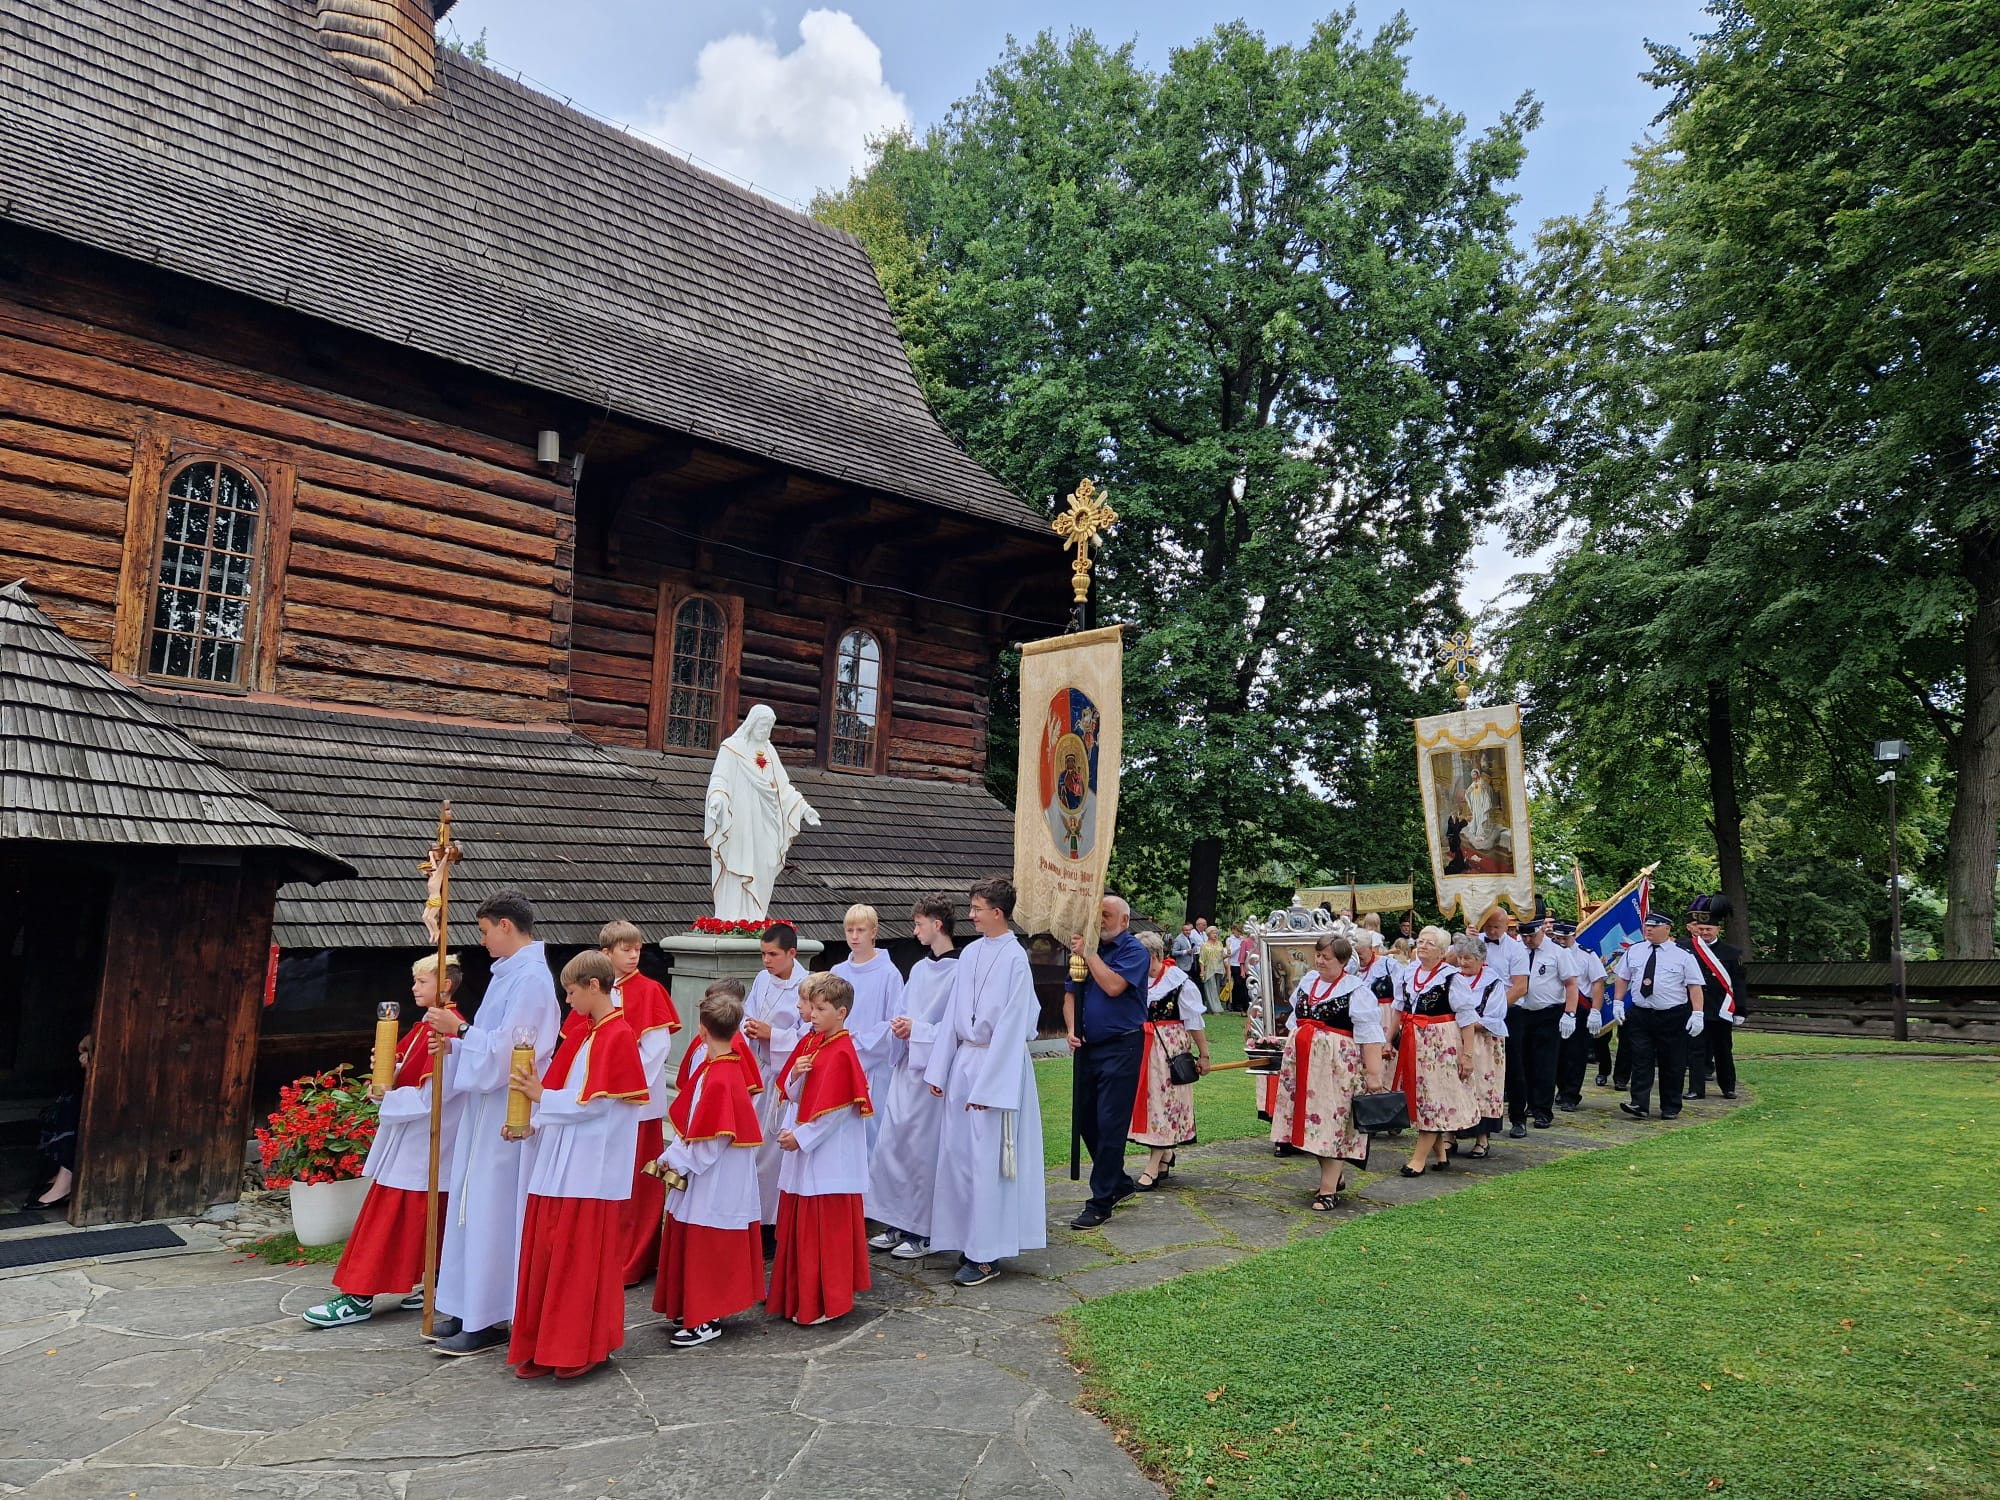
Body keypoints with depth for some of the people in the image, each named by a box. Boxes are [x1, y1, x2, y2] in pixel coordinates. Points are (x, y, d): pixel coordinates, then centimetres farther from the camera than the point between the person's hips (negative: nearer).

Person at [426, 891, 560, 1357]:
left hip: (505, 1112, -10)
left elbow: (507, 1049, -21)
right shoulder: (510, 973, 13)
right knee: (474, 1205, 15)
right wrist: (453, 1043, 5)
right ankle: (470, 1309, 26)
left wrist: (459, 1029, -14)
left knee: (491, 1209, -3)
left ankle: (486, 1322, 8)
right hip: (486, 1103, 10)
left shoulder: (530, 978, -17)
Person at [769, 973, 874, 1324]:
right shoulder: (808, 1043, 8)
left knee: (825, 1227, 0)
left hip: (830, 1157, -9)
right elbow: (791, 1093, 12)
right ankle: (797, 1296, 29)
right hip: (801, 1149, 9)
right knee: (797, 1225, 16)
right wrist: (796, 1074, -9)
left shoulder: (841, 1053, -17)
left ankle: (825, 1303, 12)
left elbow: (836, 1109, -20)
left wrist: (801, 1136, -16)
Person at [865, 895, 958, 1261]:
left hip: (932, 1069, -8)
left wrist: (917, 1030, -18)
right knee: (890, 1142, 9)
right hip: (906, 1065, 8)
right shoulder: (919, 968, 13)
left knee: (923, 1148, 0)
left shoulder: (958, 971, -12)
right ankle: (897, 1225, 22)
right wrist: (900, 1026, -4)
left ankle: (923, 1232, 13)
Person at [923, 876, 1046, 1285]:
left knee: (988, 1159, -1)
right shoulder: (971, 953, 8)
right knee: (957, 1153, 9)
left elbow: (1012, 1025, -15)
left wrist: (987, 1086, -17)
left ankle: (987, 1255, 11)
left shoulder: (1014, 958, -13)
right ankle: (970, 1243, 23)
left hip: (998, 1064, -7)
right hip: (964, 1060, 7)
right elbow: (955, 1014, 12)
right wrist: (940, 1070, 10)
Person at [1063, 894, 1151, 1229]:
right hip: (1088, 1047, 7)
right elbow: (1071, 994, 13)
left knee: (1110, 1124, -5)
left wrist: (1088, 953, -16)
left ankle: (1101, 1202, 3)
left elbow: (1113, 986, -23)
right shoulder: (1089, 948, 12)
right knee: (1086, 1120, 12)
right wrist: (1072, 1030, -3)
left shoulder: (1134, 950, -6)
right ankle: (1120, 1183, 30)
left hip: (1121, 1047, -7)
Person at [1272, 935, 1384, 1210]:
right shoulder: (1307, 982, 12)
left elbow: (1369, 1035, -14)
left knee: (1332, 1121, -5)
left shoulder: (1356, 989, -9)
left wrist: (1373, 1074, -19)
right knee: (1313, 1119, 10)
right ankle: (1335, 1176, 27)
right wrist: (1290, 1054, 19)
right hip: (1304, 1064, 7)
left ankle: (1328, 1190, 0)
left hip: (1336, 1065, -7)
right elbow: (1295, 1022, 22)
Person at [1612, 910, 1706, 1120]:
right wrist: (1618, 1002, 4)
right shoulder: (1633, 951, 7)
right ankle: (1639, 1104, -5)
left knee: (1672, 1065, 7)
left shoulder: (1683, 955, -4)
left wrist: (1697, 1013, -14)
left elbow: (1694, 986, -7)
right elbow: (1622, 979, 12)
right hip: (1639, 1015, 2)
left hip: (1673, 1018, -2)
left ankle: (1670, 1108, 18)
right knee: (1641, 1061, -3)